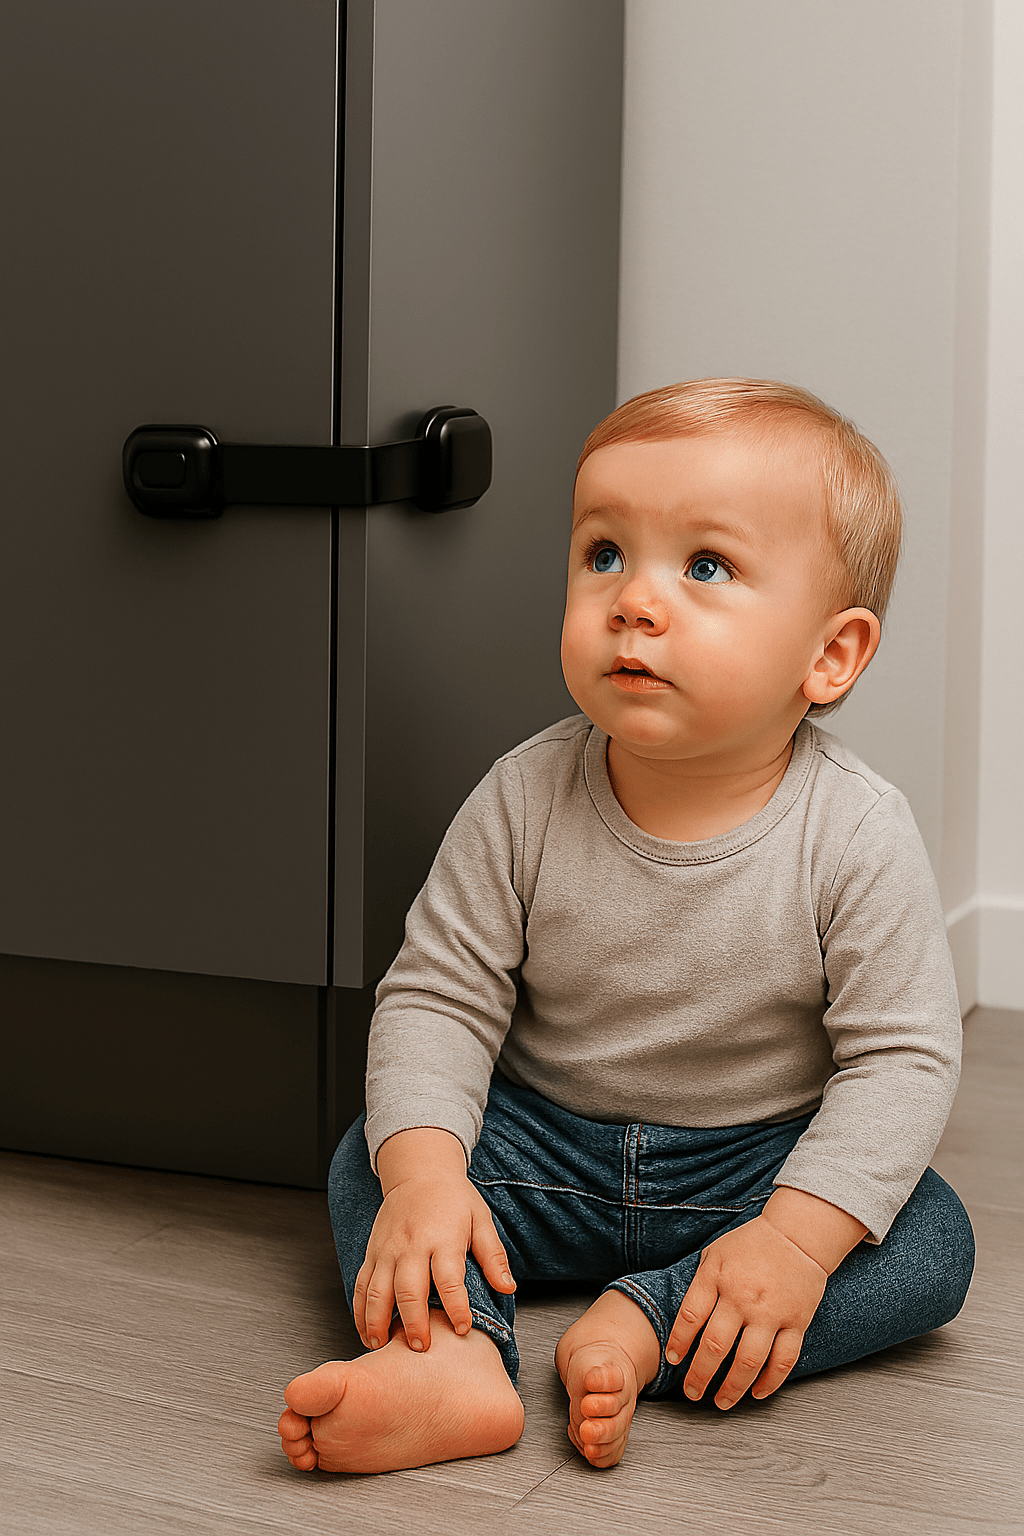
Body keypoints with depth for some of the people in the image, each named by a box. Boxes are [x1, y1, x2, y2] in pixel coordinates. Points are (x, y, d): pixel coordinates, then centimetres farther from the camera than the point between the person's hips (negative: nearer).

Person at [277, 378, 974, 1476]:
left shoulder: (857, 837, -20)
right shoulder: (525, 799, -15)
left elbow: (901, 1055, -18)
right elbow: (436, 995, -11)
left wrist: (798, 1233, -31)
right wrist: (423, 1171, -28)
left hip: (762, 1161, -1)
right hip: (546, 1145, 2)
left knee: (931, 1242, -22)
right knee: (367, 1164, -16)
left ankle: (641, 1329, -30)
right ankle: (452, 1358, -39)